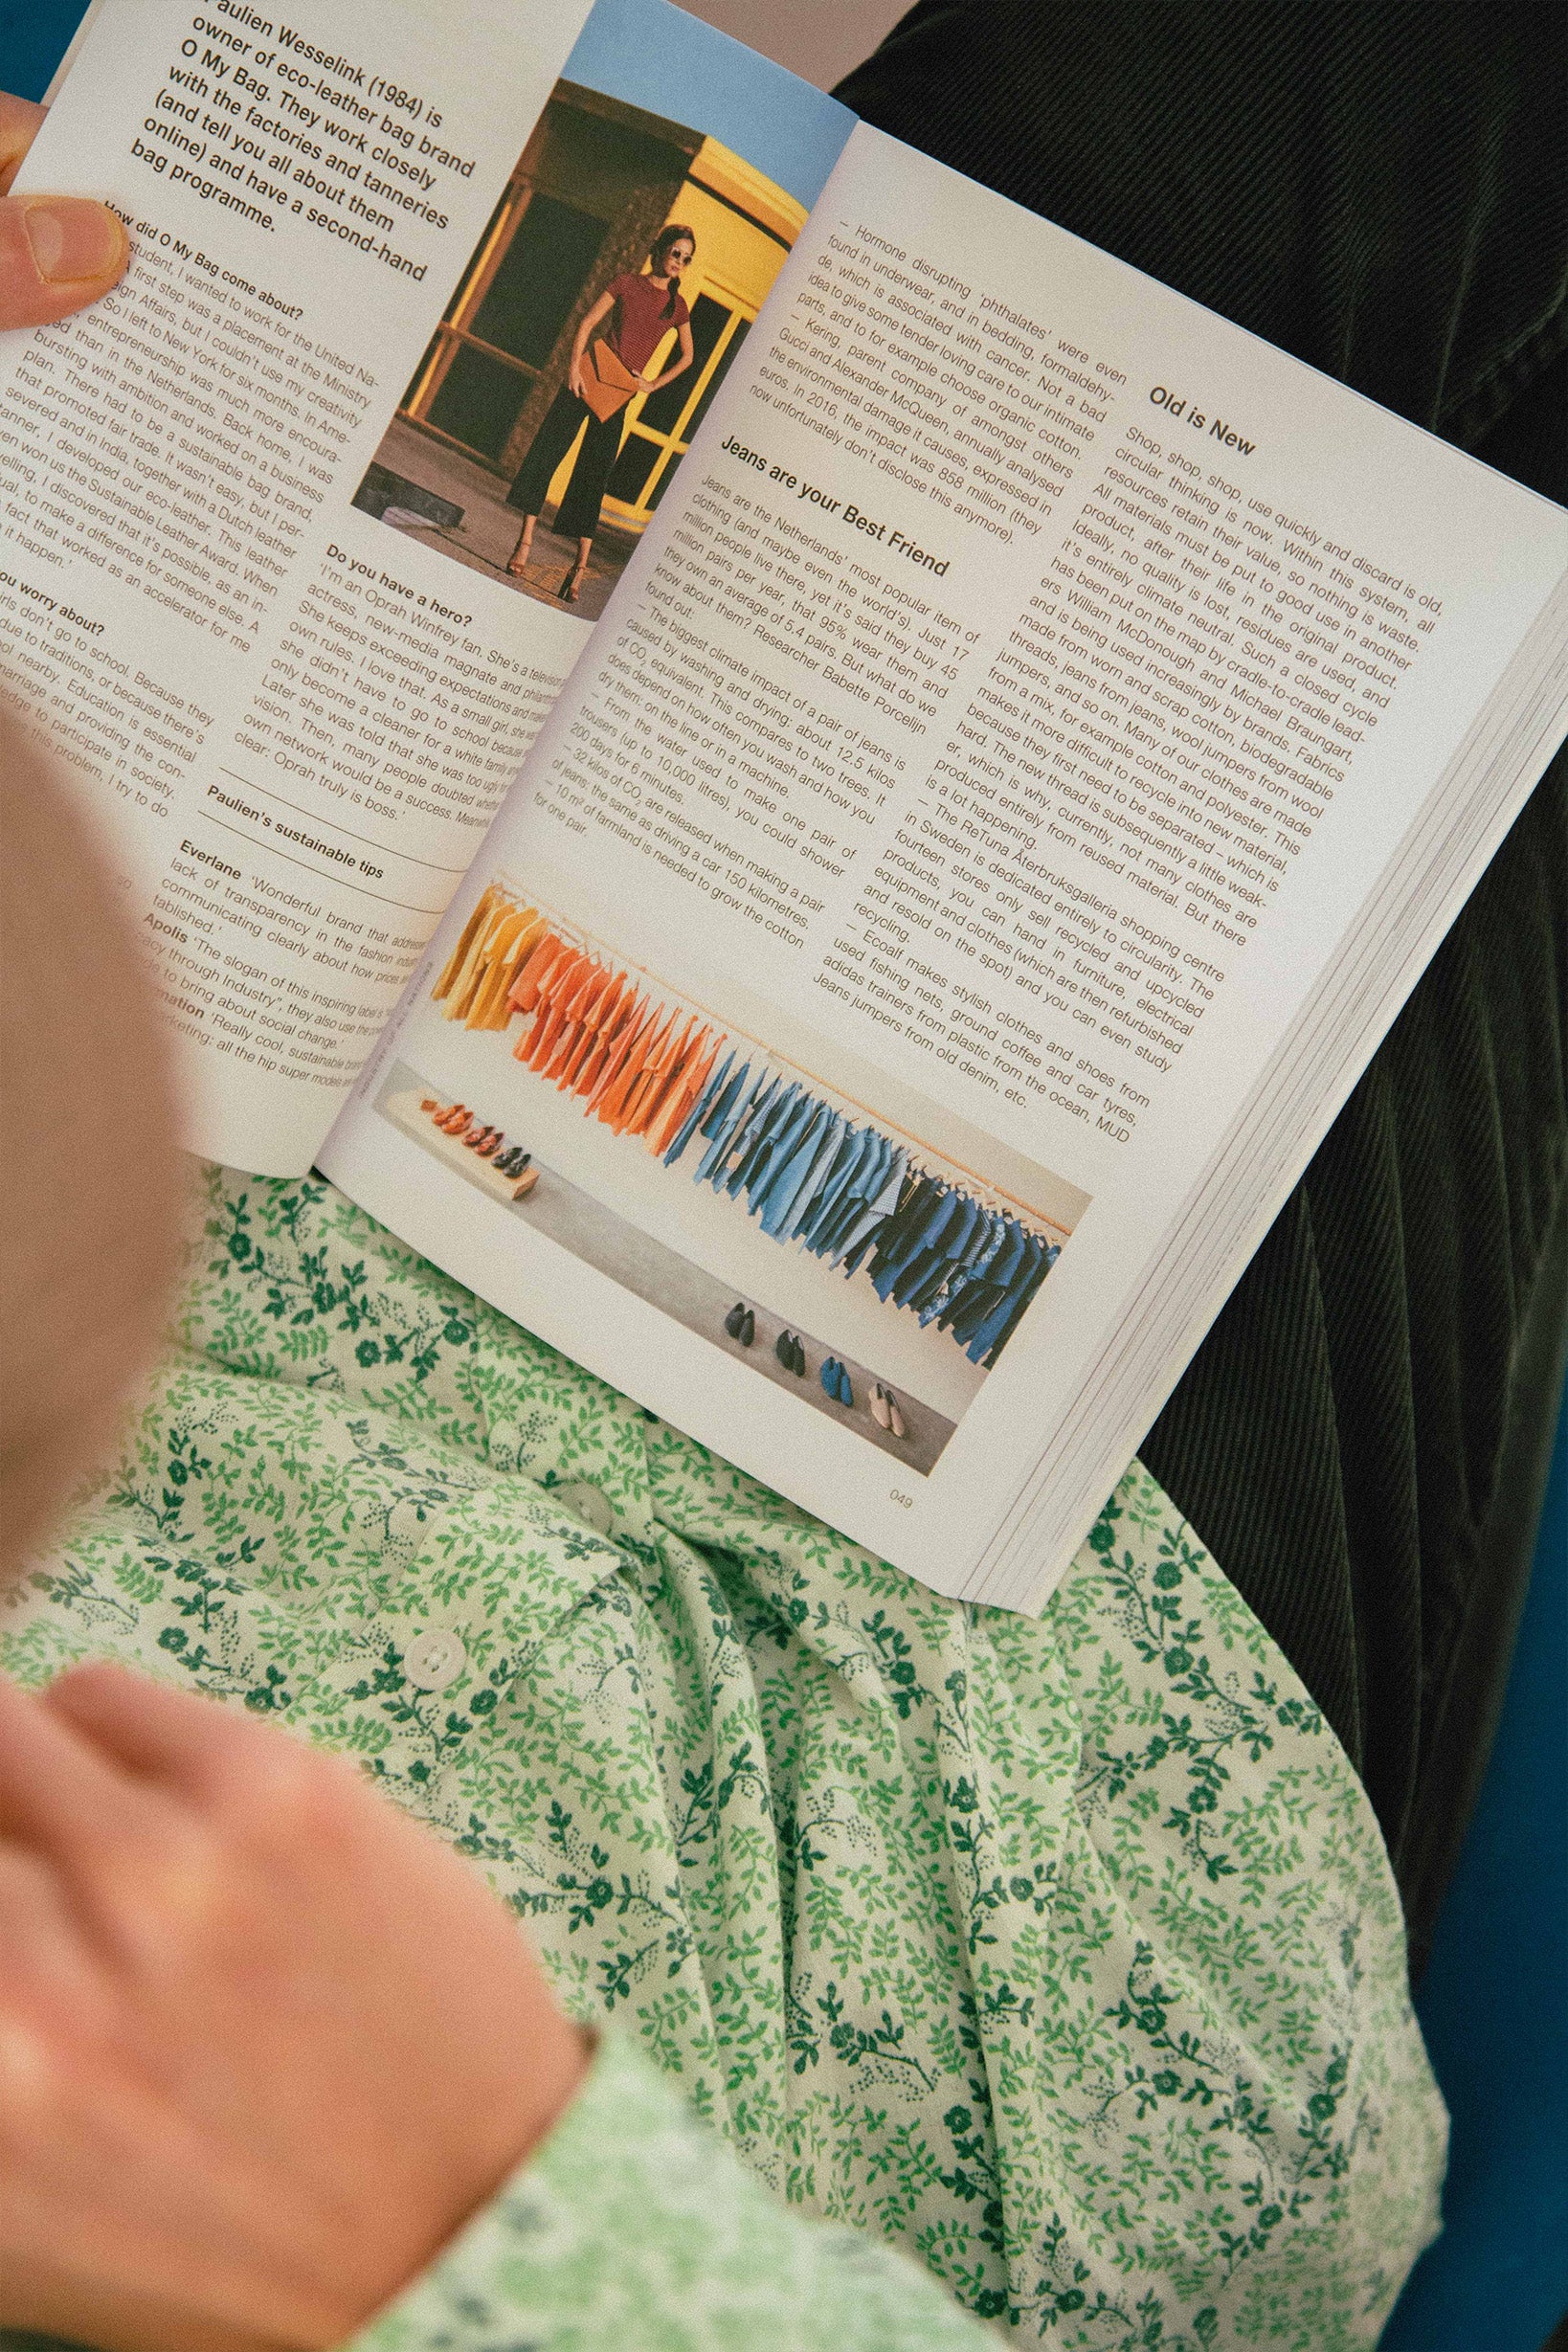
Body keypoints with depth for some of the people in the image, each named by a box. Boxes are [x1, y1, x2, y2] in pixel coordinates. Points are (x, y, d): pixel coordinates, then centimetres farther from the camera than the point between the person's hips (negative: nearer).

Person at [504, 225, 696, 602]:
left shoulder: (677, 307, 9)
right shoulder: (627, 282, 2)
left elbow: (687, 356, 20)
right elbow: (588, 322, -2)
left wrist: (654, 384, 7)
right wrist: (574, 366, -13)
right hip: (591, 373, -2)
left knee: (594, 473, -1)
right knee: (548, 448, -8)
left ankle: (581, 564, -5)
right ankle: (525, 538, -3)